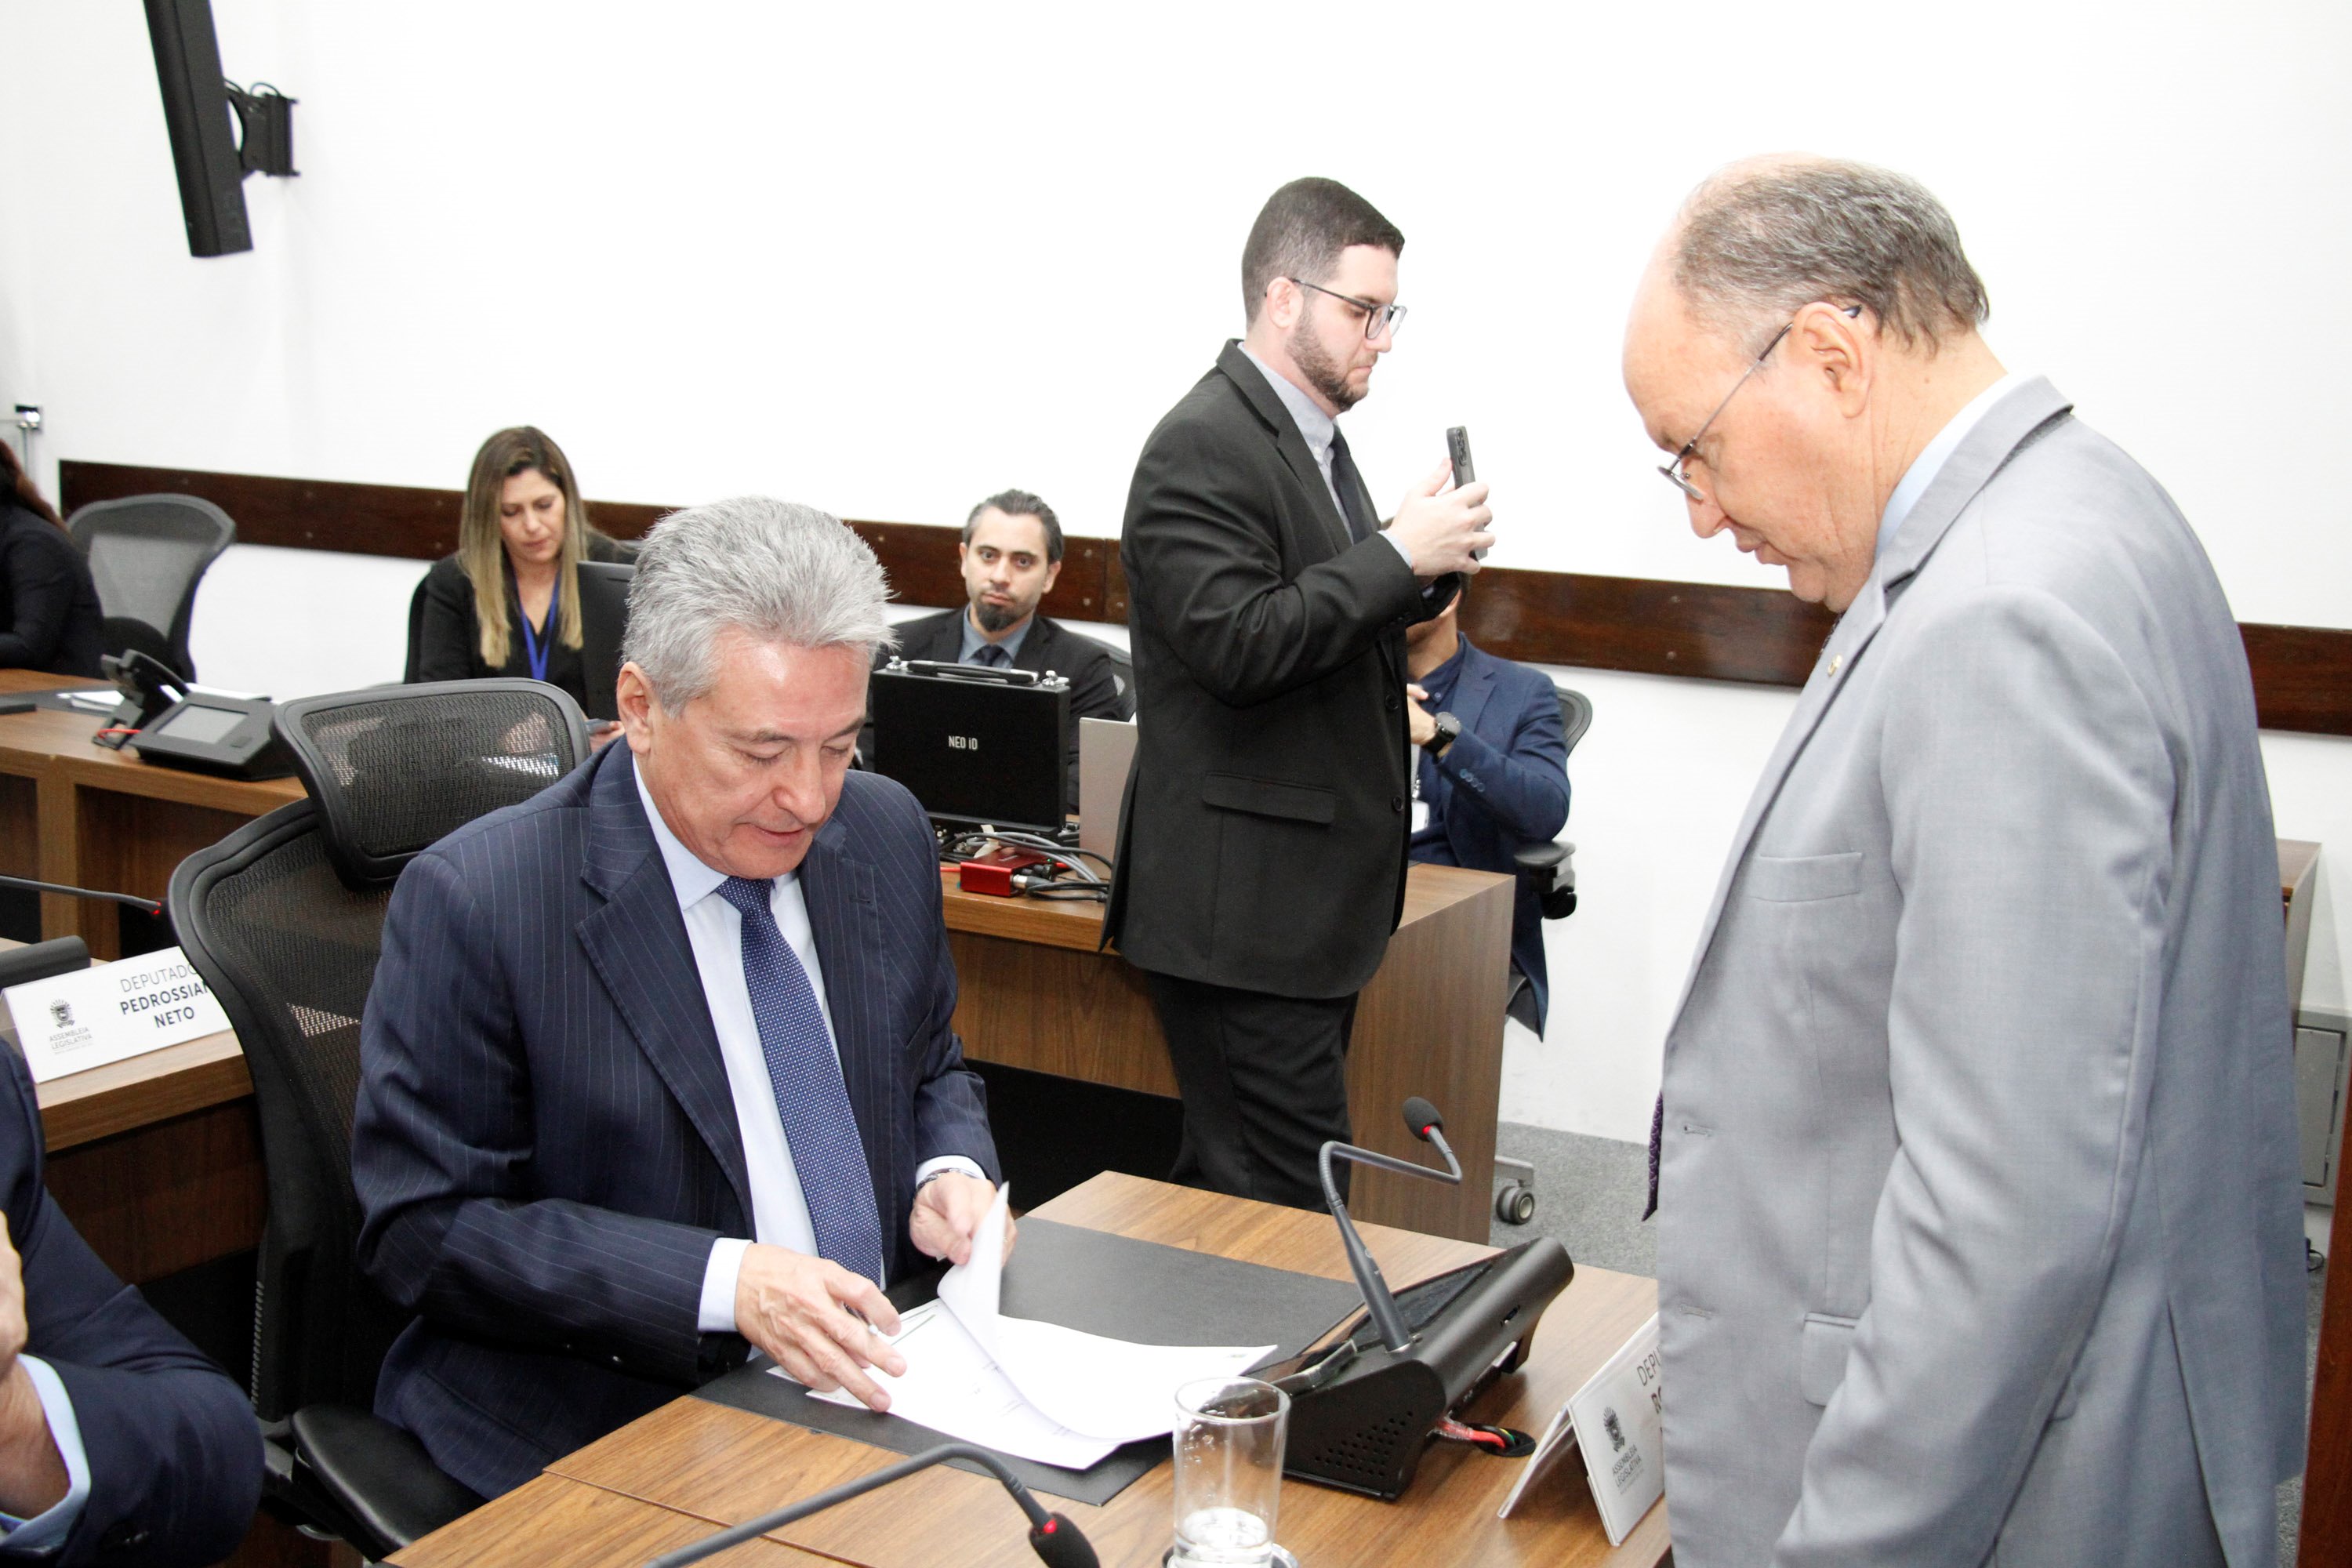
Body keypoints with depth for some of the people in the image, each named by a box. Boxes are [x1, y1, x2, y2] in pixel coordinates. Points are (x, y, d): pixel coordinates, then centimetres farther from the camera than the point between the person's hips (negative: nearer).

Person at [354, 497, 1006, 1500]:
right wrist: (724, 1284, -23)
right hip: (604, 1423, -4)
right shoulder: (475, 902, -14)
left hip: (876, 1374, 5)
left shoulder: (886, 834, 4)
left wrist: (951, 1173, -5)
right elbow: (423, 1227, -13)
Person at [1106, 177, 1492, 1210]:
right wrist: (1400, 555, -18)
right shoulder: (1205, 446, -13)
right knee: (1287, 1207, -6)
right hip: (1244, 908, -10)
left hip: (1310, 900, 10)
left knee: (1235, 1191, 16)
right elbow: (1239, 646, -23)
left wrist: (1422, 569, 5)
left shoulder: (1311, 439, 18)